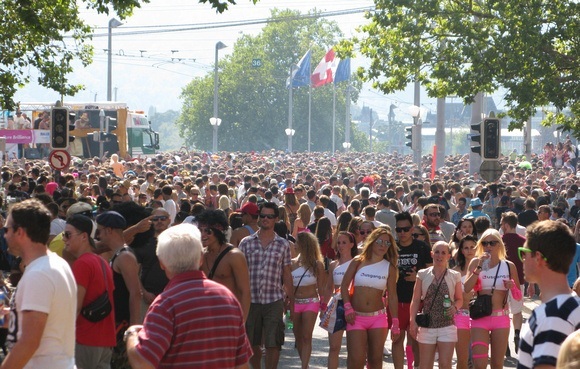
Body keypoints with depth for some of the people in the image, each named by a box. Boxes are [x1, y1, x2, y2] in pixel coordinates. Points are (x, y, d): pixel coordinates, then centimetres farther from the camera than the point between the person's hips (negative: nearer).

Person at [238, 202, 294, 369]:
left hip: (274, 301, -1)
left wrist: (291, 302, 6)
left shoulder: (283, 245, 4)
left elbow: (287, 275, 8)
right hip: (251, 299, 1)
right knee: (252, 343, 11)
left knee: (273, 344, -4)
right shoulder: (246, 243, 4)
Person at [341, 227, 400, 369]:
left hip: (378, 317, 1)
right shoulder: (358, 262, 1)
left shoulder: (389, 268, 4)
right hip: (356, 316, -1)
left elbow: (392, 296, 4)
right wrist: (348, 308, -10)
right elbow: (344, 285, 3)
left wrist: (395, 323, 1)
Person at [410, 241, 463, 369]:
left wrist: (455, 308, -12)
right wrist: (413, 321, -4)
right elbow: (416, 300, 4)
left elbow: (459, 299, 10)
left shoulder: (454, 276, 2)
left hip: (447, 326, -1)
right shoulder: (423, 274, 3)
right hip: (427, 326, 1)